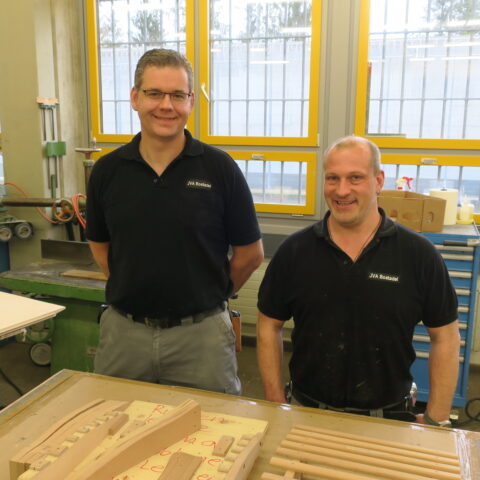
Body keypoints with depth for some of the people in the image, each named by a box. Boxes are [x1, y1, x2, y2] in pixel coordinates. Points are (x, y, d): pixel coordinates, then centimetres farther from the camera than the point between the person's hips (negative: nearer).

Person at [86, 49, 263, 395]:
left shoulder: (220, 168, -8)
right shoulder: (108, 170, 0)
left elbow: (250, 253, 0)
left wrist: (209, 295, 7)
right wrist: (136, 290, 7)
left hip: (200, 334, -2)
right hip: (124, 331, 3)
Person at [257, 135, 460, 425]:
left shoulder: (418, 254, -10)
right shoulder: (294, 251, -7)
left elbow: (445, 336, -2)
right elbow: (269, 326, 1)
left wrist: (435, 420, -4)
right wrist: (276, 404, -3)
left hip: (388, 417, 0)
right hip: (307, 412, 1)